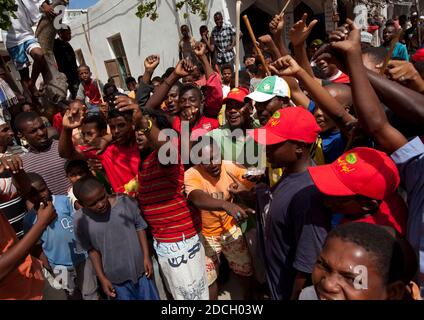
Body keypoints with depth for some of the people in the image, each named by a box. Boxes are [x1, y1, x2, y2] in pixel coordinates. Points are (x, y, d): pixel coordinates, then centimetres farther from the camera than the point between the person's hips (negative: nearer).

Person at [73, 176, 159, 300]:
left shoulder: (125, 201, -18)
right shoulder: (80, 220, -16)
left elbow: (139, 227, -5)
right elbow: (92, 250, -4)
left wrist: (146, 257, -5)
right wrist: (102, 278, -2)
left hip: (140, 268, 1)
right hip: (114, 278, 0)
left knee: (151, 297, 17)